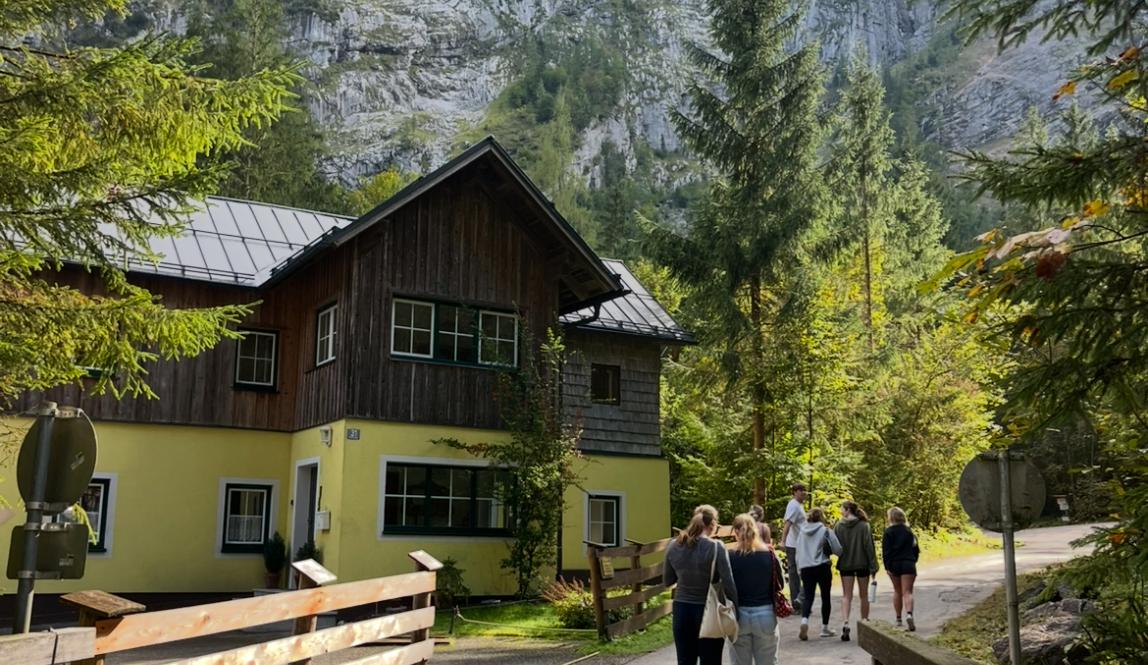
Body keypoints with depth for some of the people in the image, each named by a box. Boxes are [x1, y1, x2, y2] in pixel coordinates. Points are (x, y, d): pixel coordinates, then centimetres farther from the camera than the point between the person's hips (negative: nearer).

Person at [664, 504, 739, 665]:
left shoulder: (674, 546, -1)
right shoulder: (716, 547, -14)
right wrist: (736, 609, -3)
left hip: (681, 610, 4)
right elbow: (728, 585, -14)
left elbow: (667, 581, 10)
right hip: (708, 611, -4)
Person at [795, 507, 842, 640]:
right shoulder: (825, 531, -7)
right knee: (825, 597, 10)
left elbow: (798, 551, 10)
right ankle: (825, 628, 17)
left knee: (808, 596, 5)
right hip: (822, 568, -3)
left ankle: (804, 620, -20)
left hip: (805, 568, 3)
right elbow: (838, 550, -7)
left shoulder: (802, 532, 6)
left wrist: (799, 567, 16)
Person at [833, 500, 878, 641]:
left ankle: (845, 622, -15)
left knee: (846, 596, 3)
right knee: (864, 595, 16)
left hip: (845, 565, 0)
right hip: (862, 564, 0)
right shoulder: (864, 526, -7)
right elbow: (869, 546, -8)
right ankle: (865, 621, 24)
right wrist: (873, 566, -4)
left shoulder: (838, 526, -5)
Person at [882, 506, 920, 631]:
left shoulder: (888, 532, -4)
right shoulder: (909, 531, 5)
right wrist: (913, 561, 16)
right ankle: (909, 614, -29)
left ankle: (898, 619, 20)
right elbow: (915, 548, 6)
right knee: (907, 592, -4)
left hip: (894, 564, 0)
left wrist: (887, 567, -7)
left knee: (897, 591, 16)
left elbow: (885, 551, -8)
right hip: (908, 564, 0)